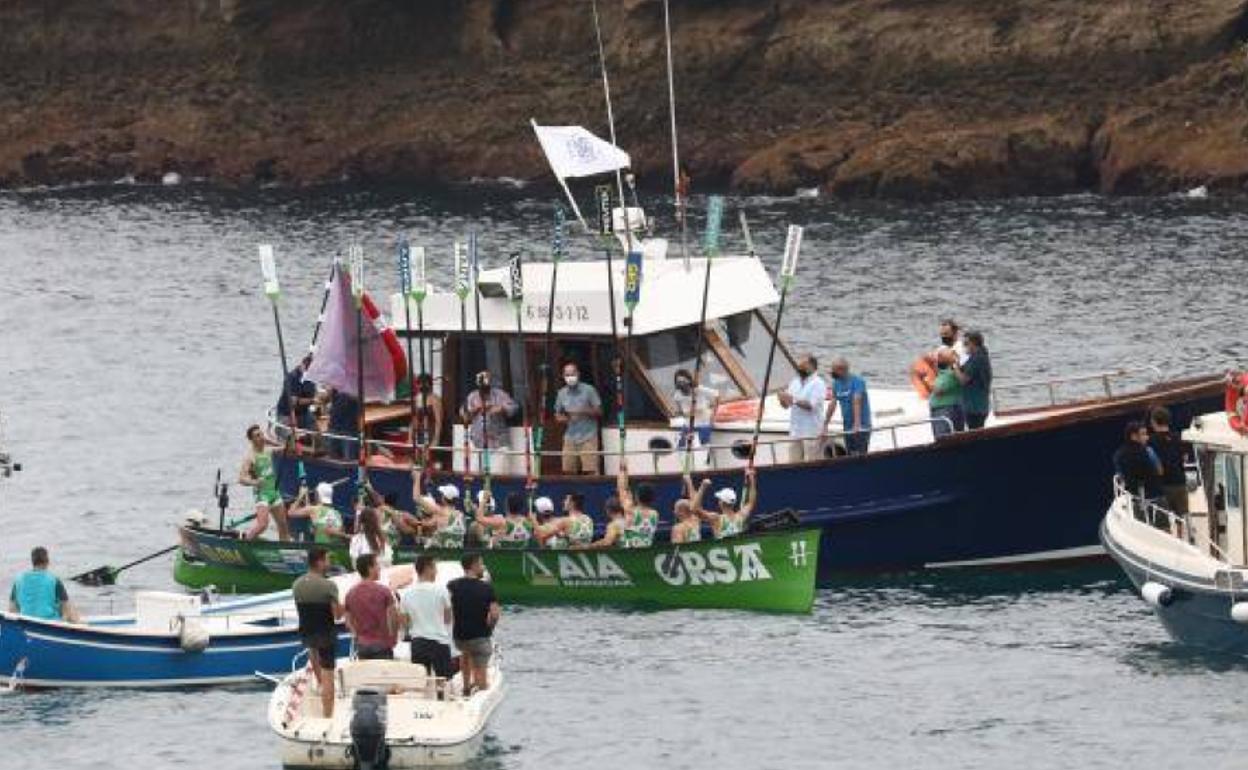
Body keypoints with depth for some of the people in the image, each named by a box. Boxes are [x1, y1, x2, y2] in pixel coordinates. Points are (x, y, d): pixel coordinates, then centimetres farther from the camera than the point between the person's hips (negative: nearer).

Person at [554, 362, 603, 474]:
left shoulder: (588, 390, -2)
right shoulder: (561, 393, 10)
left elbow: (598, 411, -2)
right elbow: (557, 415, 18)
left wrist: (585, 411, -20)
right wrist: (562, 418, -6)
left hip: (588, 437, -4)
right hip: (570, 438, 4)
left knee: (590, 471, -10)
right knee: (568, 472, 1)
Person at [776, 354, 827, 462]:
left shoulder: (818, 383, -4)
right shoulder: (795, 383, 17)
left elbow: (812, 405, -16)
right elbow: (786, 405, 15)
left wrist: (794, 400, -19)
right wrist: (783, 400, -7)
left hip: (811, 433, -7)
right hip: (795, 432, 7)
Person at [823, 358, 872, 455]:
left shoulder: (857, 381, -12)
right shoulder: (836, 383, 8)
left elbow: (856, 403, -22)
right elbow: (833, 405, 9)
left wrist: (857, 425, -32)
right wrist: (825, 426, 6)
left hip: (861, 428, -6)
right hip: (848, 429, 6)